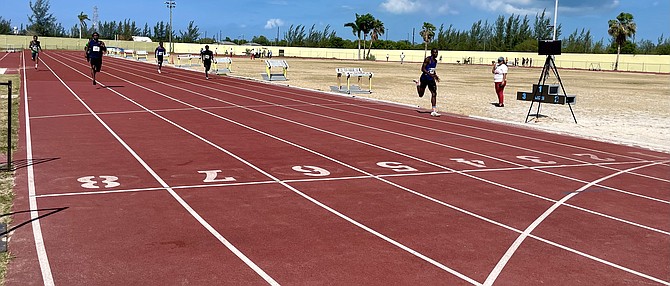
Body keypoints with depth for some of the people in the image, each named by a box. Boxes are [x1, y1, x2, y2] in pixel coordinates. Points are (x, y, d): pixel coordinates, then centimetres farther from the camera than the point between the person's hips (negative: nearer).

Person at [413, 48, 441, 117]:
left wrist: (435, 76, 9)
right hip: (424, 78, -6)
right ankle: (418, 83, 41)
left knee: (434, 93, -9)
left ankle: (434, 111, -10)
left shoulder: (435, 61, 10)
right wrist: (430, 74, -31)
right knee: (420, 95, 8)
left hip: (431, 80, 6)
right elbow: (423, 69, -21)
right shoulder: (427, 59, -14)